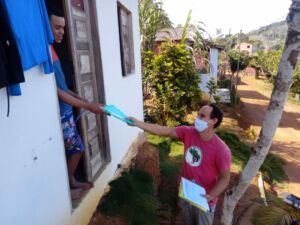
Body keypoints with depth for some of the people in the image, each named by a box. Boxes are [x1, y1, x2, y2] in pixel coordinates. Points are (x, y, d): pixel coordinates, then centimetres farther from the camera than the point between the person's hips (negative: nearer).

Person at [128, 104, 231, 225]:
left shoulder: (221, 150, -28)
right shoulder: (188, 132, -16)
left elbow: (224, 178, -17)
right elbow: (164, 131, -17)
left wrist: (210, 196, -29)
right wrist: (138, 123, -22)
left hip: (203, 200, -4)